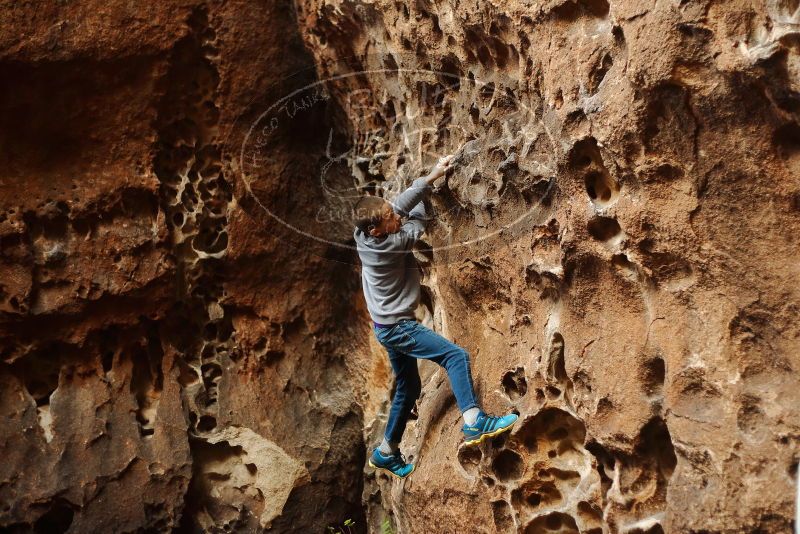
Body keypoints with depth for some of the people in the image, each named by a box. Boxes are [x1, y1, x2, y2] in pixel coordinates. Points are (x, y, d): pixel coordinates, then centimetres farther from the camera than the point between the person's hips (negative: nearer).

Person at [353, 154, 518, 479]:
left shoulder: (362, 235, -7)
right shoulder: (390, 244, -26)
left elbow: (401, 204, 1)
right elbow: (416, 221, -9)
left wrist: (431, 177, -5)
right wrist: (431, 180, 5)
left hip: (388, 326, 9)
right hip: (398, 327, -9)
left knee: (408, 387, 19)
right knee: (456, 356, -18)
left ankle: (386, 452, 28)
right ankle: (473, 422, -29)